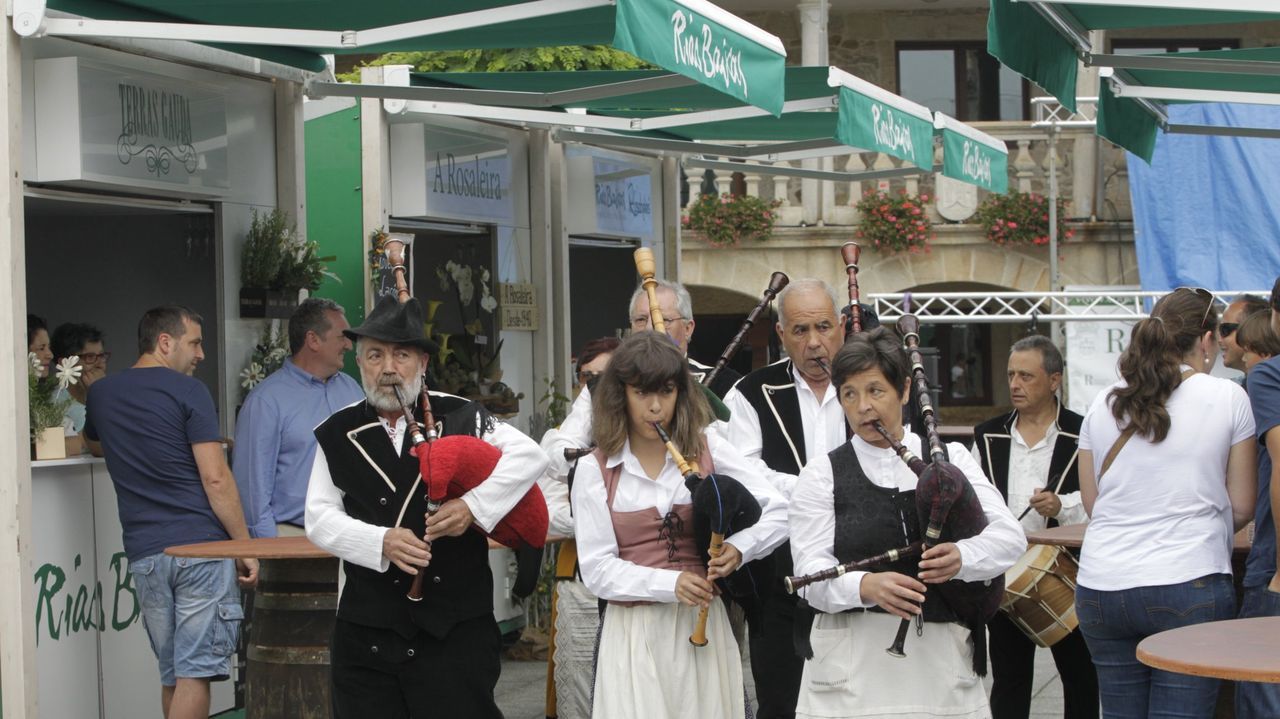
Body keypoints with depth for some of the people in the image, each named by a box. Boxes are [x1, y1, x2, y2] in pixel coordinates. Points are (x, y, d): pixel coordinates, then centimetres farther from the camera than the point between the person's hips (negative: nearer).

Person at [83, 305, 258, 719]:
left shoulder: (101, 394, 13)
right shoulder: (187, 391, -5)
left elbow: (95, 447, 36)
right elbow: (215, 478, -11)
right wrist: (245, 546, -6)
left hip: (145, 554, 5)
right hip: (202, 545, -5)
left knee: (171, 674, 14)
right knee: (196, 672, -6)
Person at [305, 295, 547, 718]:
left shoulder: (460, 418, 1)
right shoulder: (338, 435, 5)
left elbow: (530, 456, -7)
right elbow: (320, 518, 1)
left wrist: (473, 505, -18)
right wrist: (381, 542, -15)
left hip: (456, 631, -1)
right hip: (366, 633, 1)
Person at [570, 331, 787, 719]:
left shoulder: (707, 449, 4)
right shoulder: (595, 470, 2)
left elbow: (779, 512, 3)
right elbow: (597, 570, -4)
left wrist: (738, 548, -16)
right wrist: (670, 584, -17)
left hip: (703, 624, 1)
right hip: (633, 632, -1)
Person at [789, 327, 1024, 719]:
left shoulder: (950, 459, 10)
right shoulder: (821, 474, 6)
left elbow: (1010, 536, -2)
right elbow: (812, 572, -5)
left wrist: (962, 557, -24)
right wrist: (865, 586, -27)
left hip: (943, 655, 1)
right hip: (854, 662, -1)